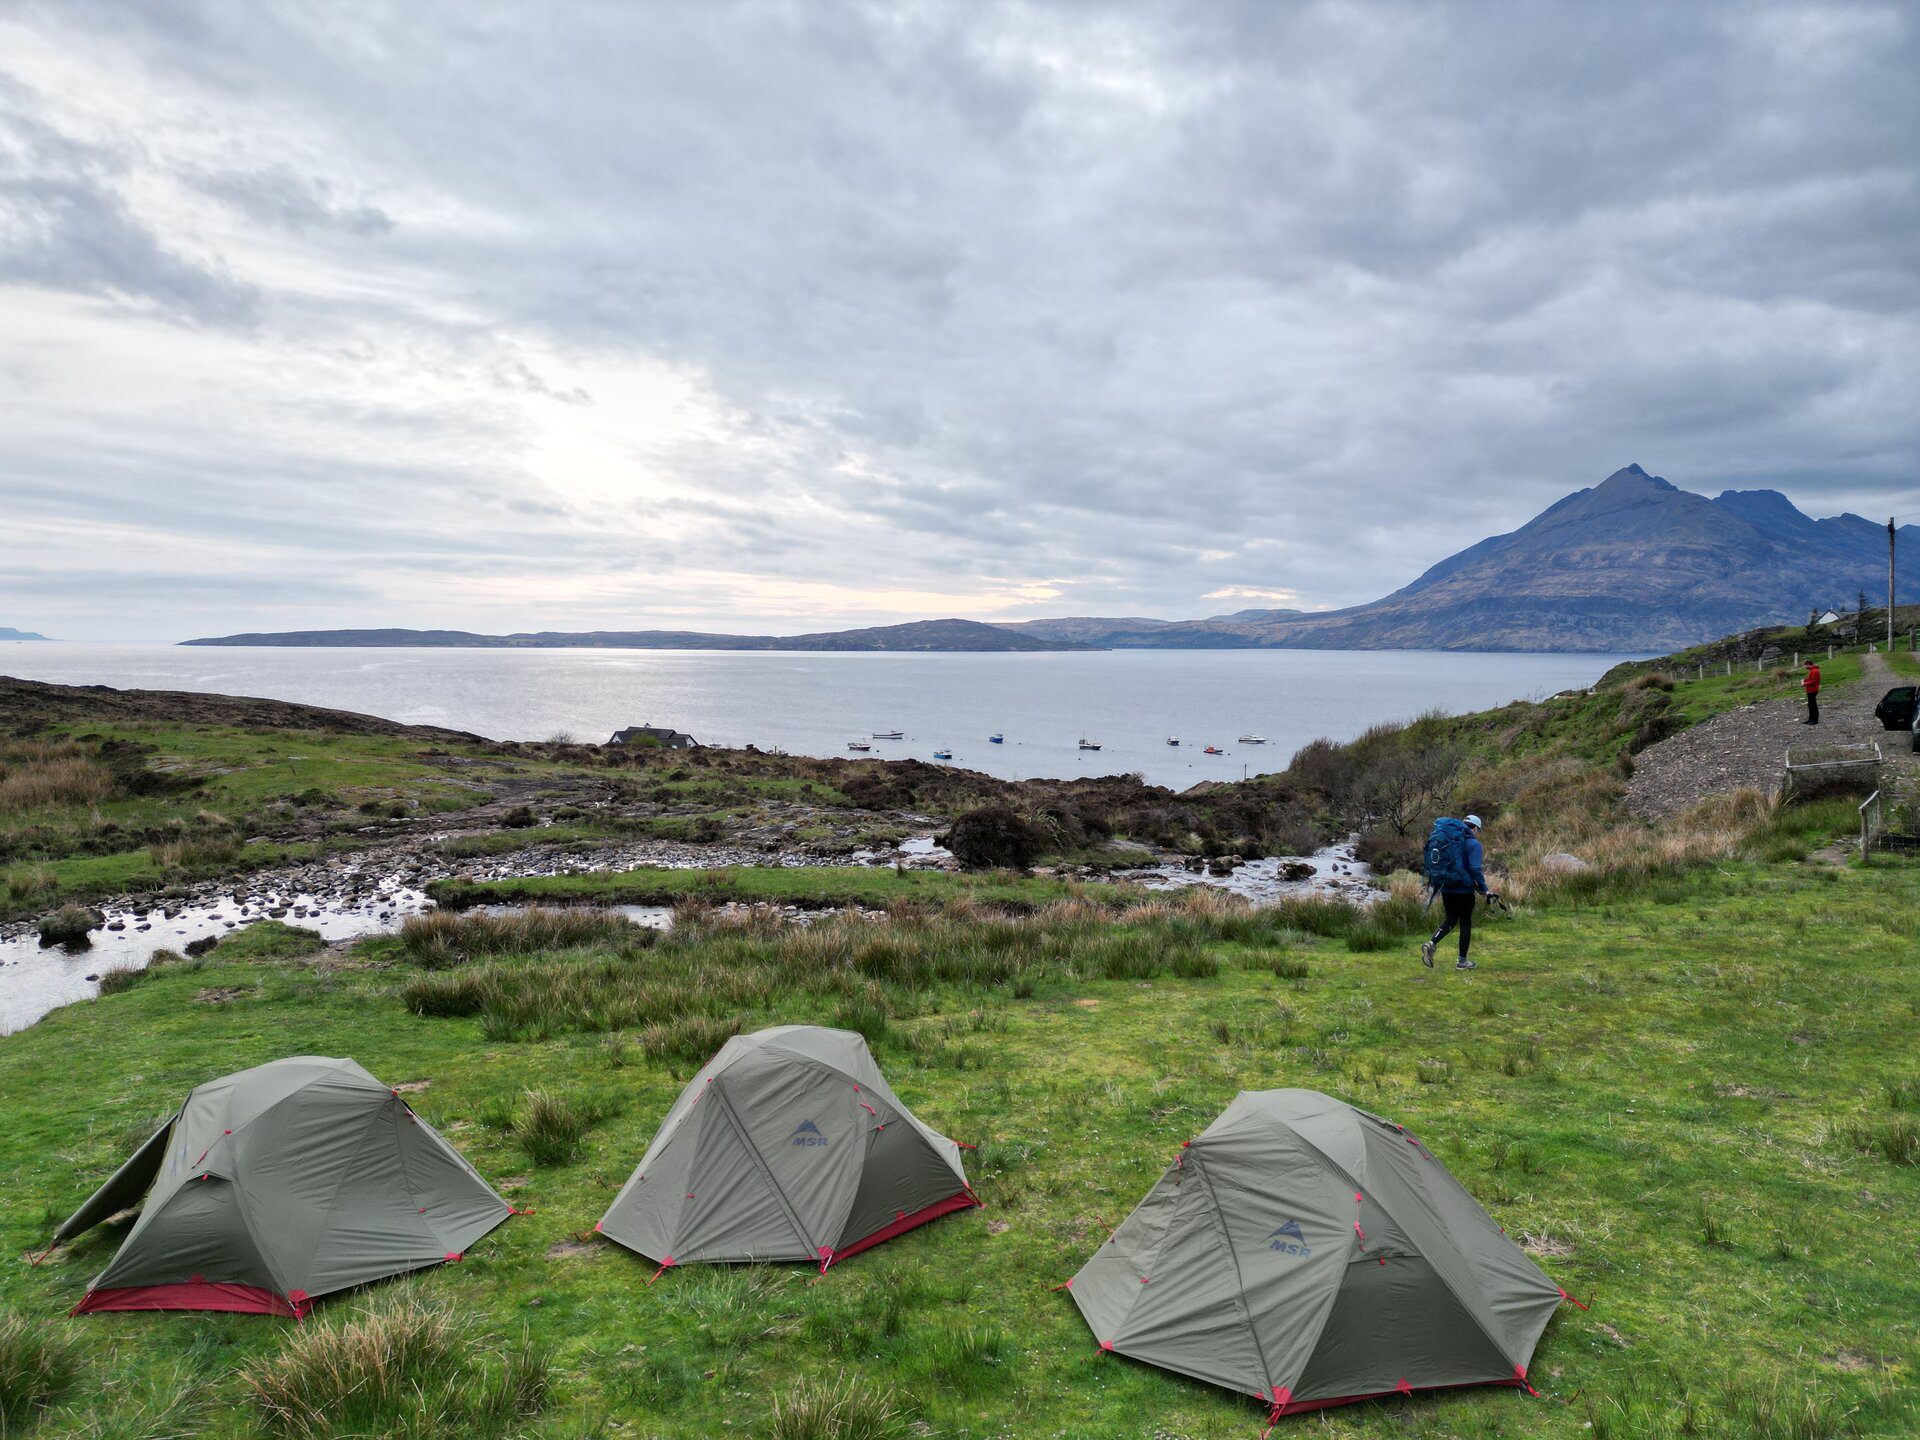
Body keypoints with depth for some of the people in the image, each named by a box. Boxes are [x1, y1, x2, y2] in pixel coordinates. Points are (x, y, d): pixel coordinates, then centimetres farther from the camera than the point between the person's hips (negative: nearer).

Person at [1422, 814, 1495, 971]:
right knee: (1465, 923, 8)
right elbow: (1475, 869, -19)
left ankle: (1432, 944, -9)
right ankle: (1462, 961, 13)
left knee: (1450, 920, 16)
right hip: (1465, 890, -5)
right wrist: (1484, 890, -12)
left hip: (1446, 889, 5)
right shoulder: (1474, 844, -10)